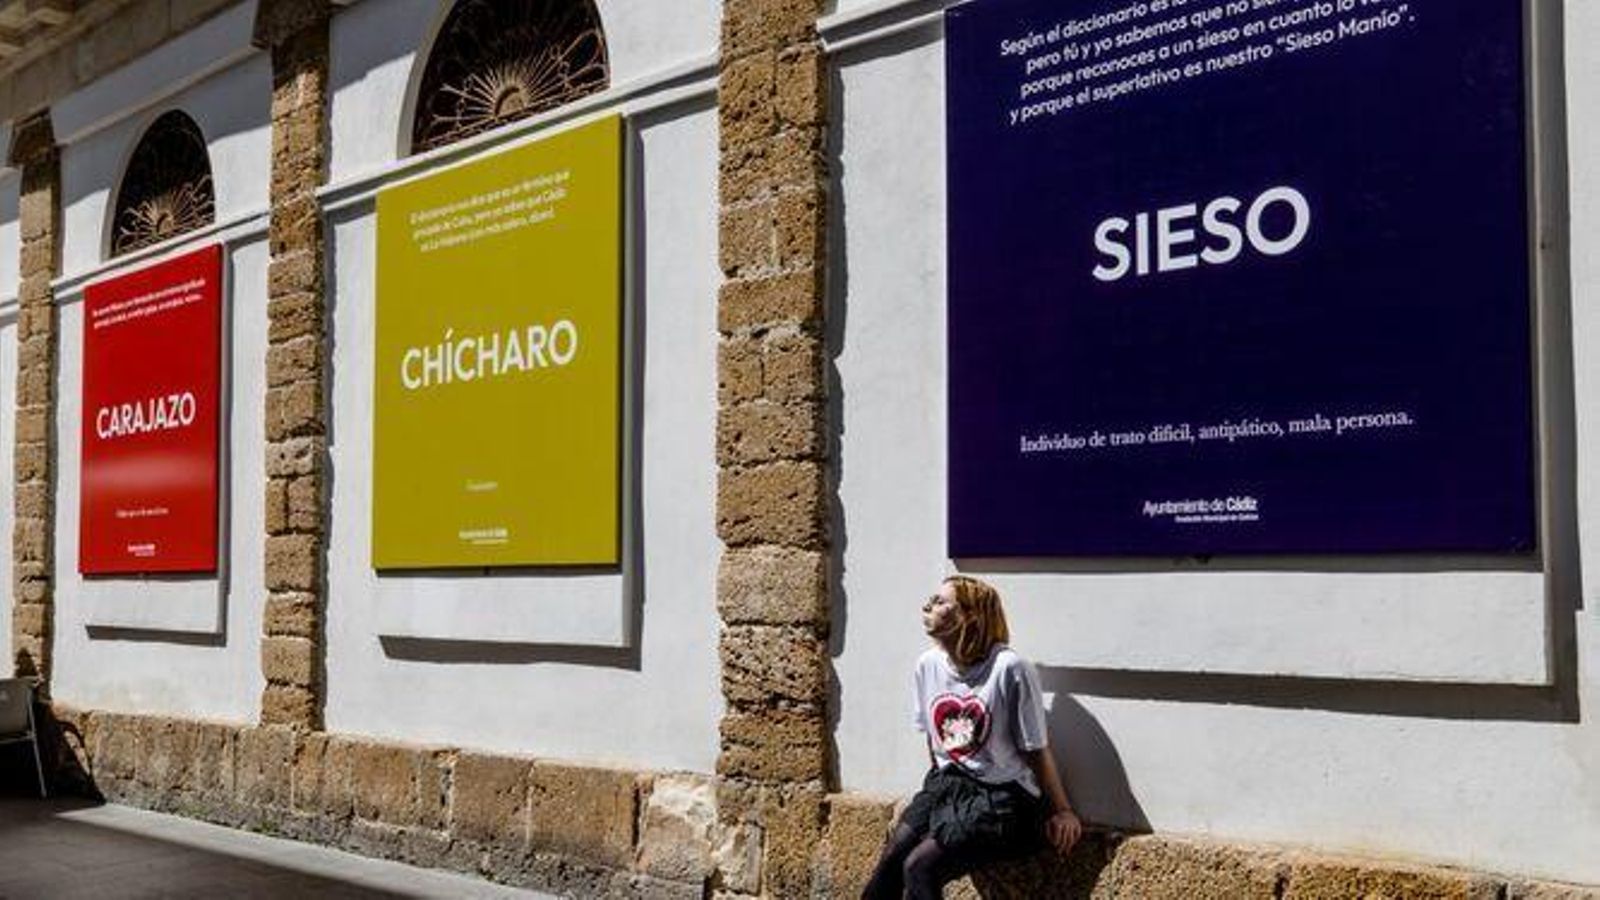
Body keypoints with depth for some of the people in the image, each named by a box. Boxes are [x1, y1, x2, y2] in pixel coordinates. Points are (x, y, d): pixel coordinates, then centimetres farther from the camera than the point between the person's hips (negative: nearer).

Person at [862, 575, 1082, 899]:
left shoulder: (1009, 669, -18)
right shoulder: (928, 665, 2)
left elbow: (1037, 750, -8)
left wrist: (1061, 811, 0)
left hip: (1003, 796, -6)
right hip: (948, 785, 6)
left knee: (919, 866, -21)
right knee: (890, 859, -15)